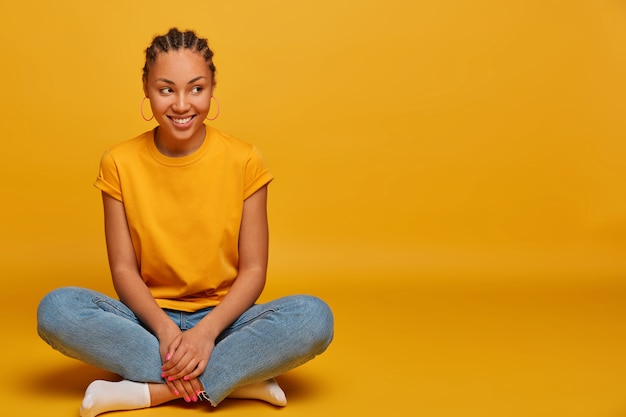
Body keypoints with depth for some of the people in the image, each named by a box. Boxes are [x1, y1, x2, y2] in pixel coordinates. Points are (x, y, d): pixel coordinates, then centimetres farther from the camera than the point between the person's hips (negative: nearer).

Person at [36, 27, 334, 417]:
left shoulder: (244, 161, -6)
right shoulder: (120, 164, -3)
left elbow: (253, 270, -6)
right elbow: (124, 268, -4)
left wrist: (208, 330, -22)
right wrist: (165, 329, -22)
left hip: (223, 319, -1)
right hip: (149, 320, 1)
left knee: (314, 316, -29)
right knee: (56, 309, -27)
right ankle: (240, 377, -24)